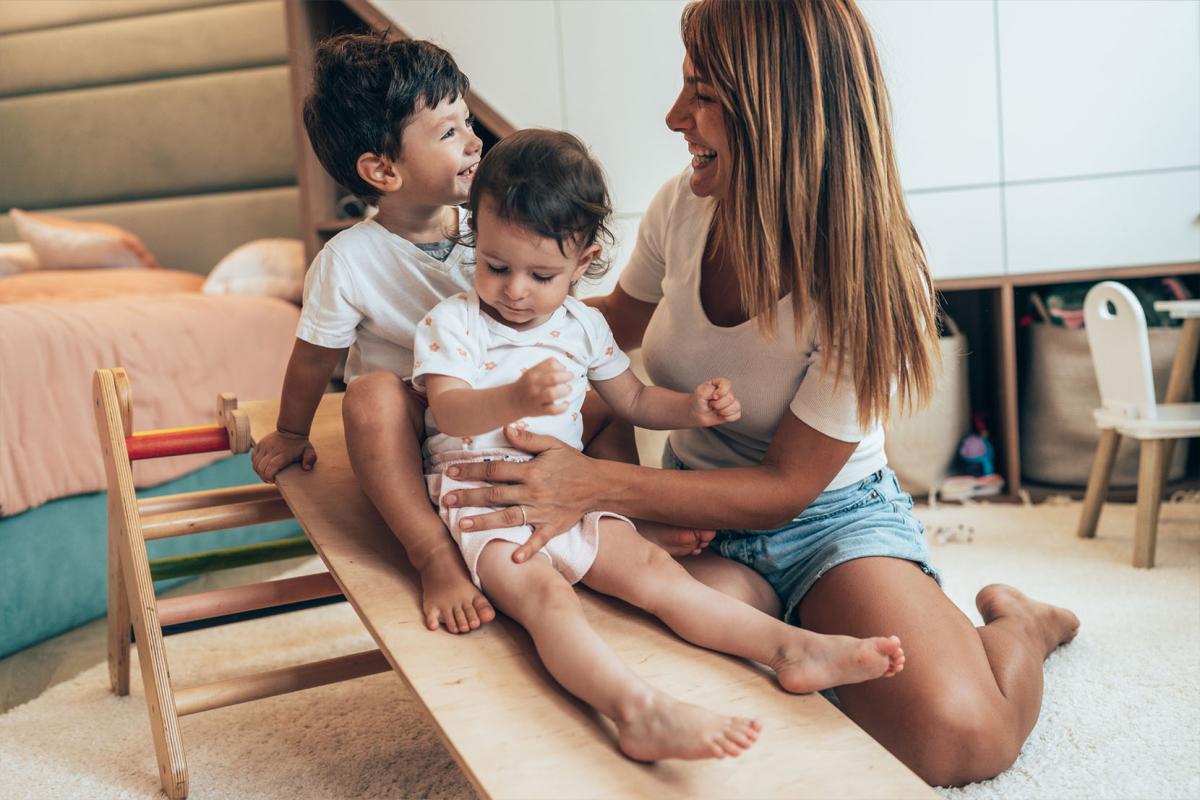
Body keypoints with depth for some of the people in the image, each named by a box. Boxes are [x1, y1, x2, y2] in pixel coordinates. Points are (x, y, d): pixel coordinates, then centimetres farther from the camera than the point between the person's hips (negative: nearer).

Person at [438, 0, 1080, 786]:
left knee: (956, 735, -28)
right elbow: (619, 321, 14)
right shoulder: (682, 207, -8)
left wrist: (598, 485, -31)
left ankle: (1018, 626, 9)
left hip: (832, 518, -3)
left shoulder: (870, 281, -23)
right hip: (699, 508, 4)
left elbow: (786, 487, -20)